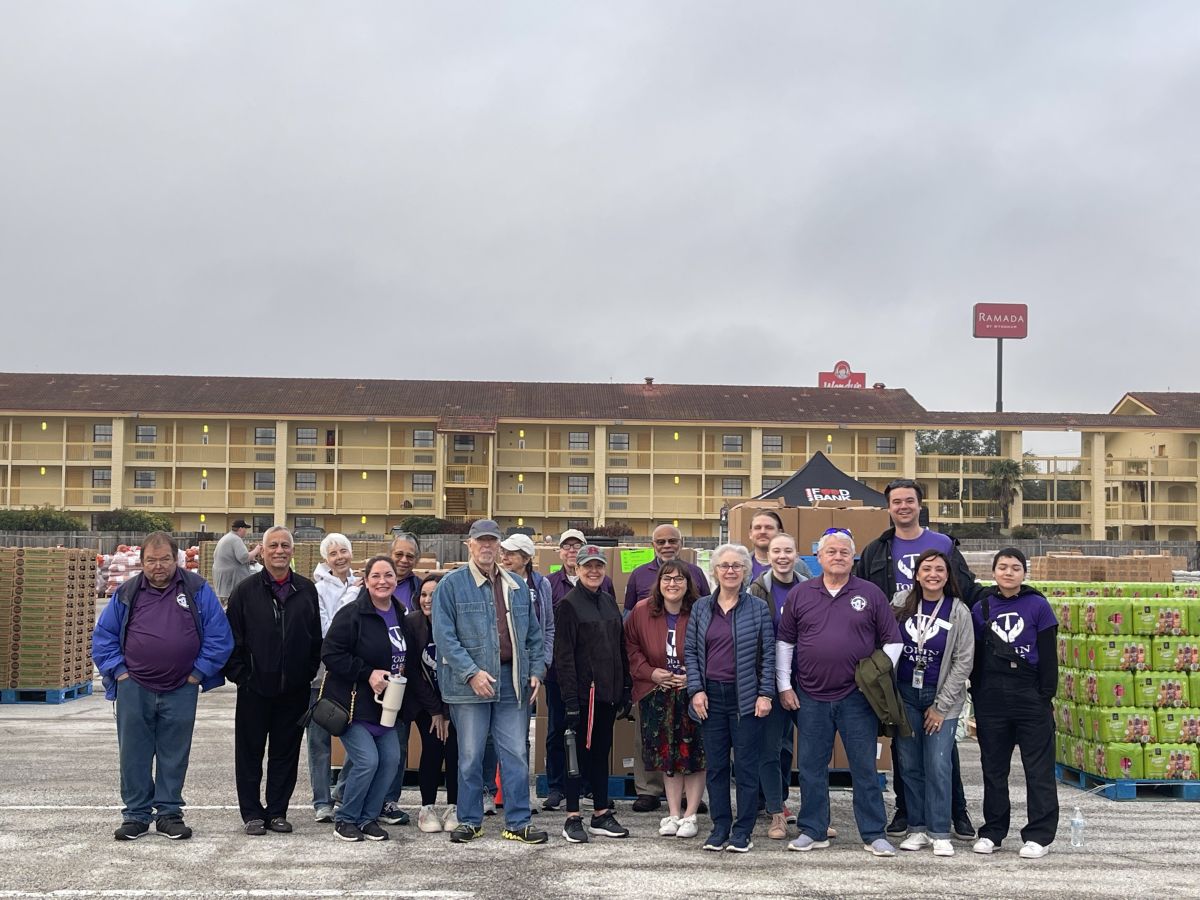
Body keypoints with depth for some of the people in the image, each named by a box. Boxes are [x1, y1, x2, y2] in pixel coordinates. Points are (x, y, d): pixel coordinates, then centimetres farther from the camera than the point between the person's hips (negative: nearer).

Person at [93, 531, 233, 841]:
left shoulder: (197, 590, 0)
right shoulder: (126, 594, 4)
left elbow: (220, 636, -1)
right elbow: (103, 636, 10)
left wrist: (199, 672, -4)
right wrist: (119, 670, 0)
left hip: (181, 691, -1)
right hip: (133, 689, 1)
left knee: (175, 756, 7)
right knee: (133, 755, 5)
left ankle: (169, 813, 18)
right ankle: (136, 814, 16)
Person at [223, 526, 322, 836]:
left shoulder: (307, 590, 5)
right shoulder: (246, 590, -1)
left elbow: (317, 638, 8)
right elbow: (232, 637, -2)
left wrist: (309, 673, 1)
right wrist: (239, 675, -7)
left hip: (294, 690, 2)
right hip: (254, 687, -2)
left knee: (286, 752, 9)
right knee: (250, 752, 6)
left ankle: (277, 811, 19)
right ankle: (252, 813, 16)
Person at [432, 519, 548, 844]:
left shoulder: (517, 586, 13)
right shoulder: (451, 585, -2)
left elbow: (533, 633, 18)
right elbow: (445, 636, -9)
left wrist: (536, 670, 6)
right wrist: (472, 673, -17)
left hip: (512, 682, 4)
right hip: (470, 683, -4)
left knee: (516, 755, 4)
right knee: (470, 756, 5)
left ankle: (518, 823, 12)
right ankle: (469, 822, 17)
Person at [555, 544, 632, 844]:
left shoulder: (609, 602, 12)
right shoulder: (569, 605, -8)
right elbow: (564, 655, -13)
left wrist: (626, 688, 10)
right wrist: (570, 698, -18)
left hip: (608, 691, 6)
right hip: (583, 692, -6)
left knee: (602, 751, 12)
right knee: (579, 752, 0)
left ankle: (602, 815, 20)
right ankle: (573, 819, 7)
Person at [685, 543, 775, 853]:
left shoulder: (758, 608, 1)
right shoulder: (701, 608, 8)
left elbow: (768, 653, 0)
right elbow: (690, 651, 8)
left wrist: (766, 694, -7)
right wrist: (696, 689, -2)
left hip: (746, 696, -3)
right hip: (711, 696, 3)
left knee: (746, 765, 1)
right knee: (715, 765, 7)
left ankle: (743, 831, 10)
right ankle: (720, 827, 17)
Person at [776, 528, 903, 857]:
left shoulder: (871, 594, 2)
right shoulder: (800, 594, 6)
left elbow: (892, 641, 6)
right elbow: (784, 642, 11)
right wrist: (784, 685, 6)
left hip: (857, 697, -1)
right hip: (810, 697, 2)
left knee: (864, 767, 3)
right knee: (811, 767, 8)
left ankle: (873, 834, 12)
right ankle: (813, 831, 18)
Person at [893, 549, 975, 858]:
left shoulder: (959, 612, -3)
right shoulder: (904, 608, 4)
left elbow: (963, 662, -4)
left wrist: (941, 706, -7)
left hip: (941, 697, -3)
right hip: (905, 695, 3)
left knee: (938, 765, -7)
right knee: (910, 764, 5)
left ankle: (940, 833, 1)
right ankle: (917, 829, 14)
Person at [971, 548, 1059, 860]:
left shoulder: (1038, 606, 0)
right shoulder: (982, 608, 7)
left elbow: (1048, 656, 0)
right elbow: (976, 657, 11)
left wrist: (1046, 694, -6)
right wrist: (977, 697, 7)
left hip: (1030, 697, -3)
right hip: (991, 699, 3)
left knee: (1038, 768, 1)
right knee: (993, 767, 10)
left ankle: (1039, 835, 8)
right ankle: (992, 832, 20)